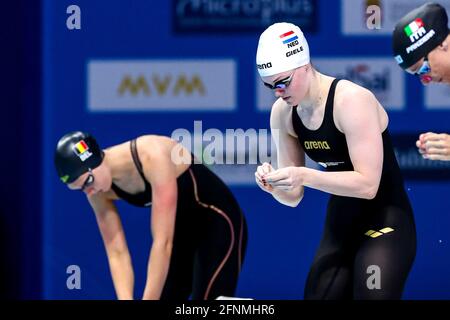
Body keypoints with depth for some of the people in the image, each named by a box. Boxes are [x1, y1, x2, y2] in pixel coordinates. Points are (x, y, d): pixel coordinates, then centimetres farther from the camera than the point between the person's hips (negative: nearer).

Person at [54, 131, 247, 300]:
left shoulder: (153, 156, -34)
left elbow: (163, 242, -36)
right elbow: (117, 253, -11)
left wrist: (146, 305, -36)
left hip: (217, 220, -7)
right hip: (182, 226, 7)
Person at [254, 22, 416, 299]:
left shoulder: (352, 100, -21)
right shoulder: (282, 113, 0)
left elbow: (368, 184, -26)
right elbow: (294, 197, 5)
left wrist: (305, 176, -34)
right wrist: (274, 186, -18)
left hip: (384, 223, -7)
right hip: (339, 226, 7)